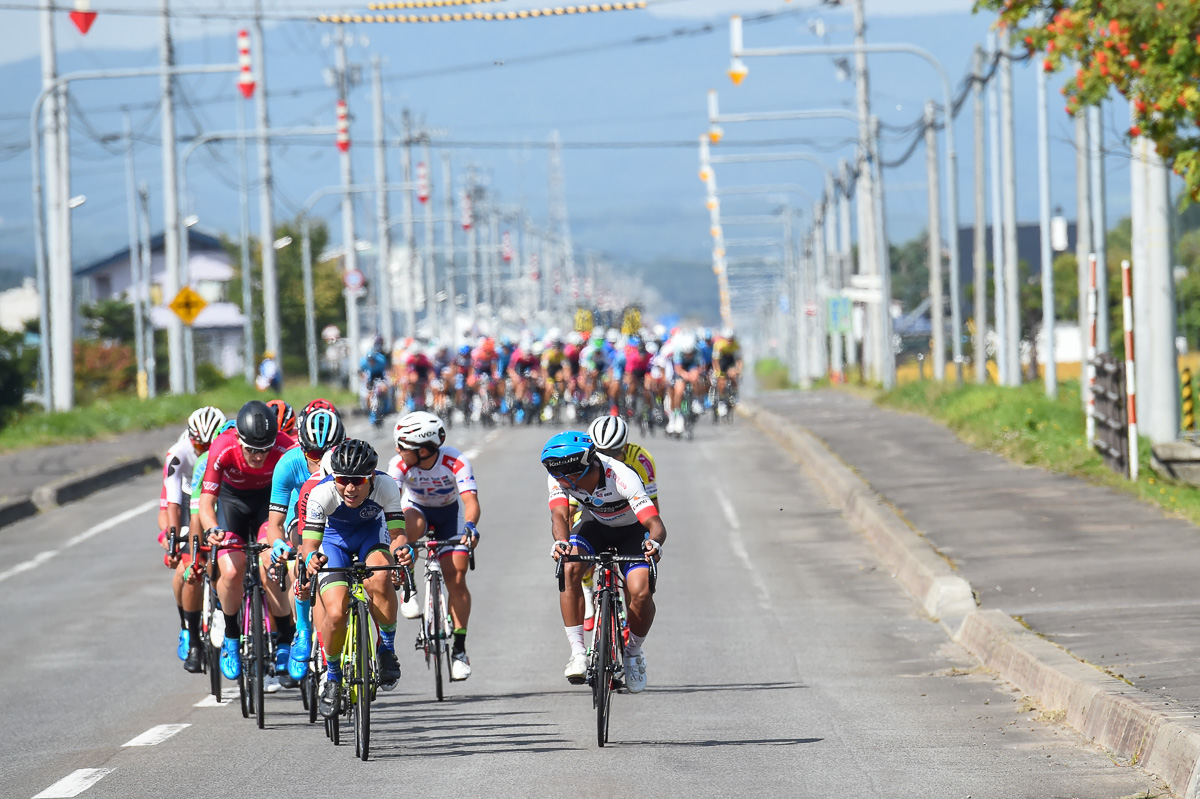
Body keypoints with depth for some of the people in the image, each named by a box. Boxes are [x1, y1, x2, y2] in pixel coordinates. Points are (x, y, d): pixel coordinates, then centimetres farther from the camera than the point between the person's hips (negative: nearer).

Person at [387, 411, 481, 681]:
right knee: (410, 524, -38)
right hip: (417, 509, 1)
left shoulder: (455, 462, -31)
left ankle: (459, 649, -2)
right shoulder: (400, 464, -28)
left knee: (456, 579, -11)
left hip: (449, 514, -1)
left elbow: (471, 500, -39)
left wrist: (470, 527, -59)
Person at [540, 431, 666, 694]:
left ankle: (633, 652, 5)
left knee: (640, 592, -25)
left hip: (632, 532, -3)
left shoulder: (622, 477, -37)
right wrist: (561, 542, -59)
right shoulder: (559, 478, -26)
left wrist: (654, 542, -64)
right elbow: (560, 515, -36)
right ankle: (578, 651, -21)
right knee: (570, 569, -29)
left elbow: (656, 524, -41)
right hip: (594, 527, 3)